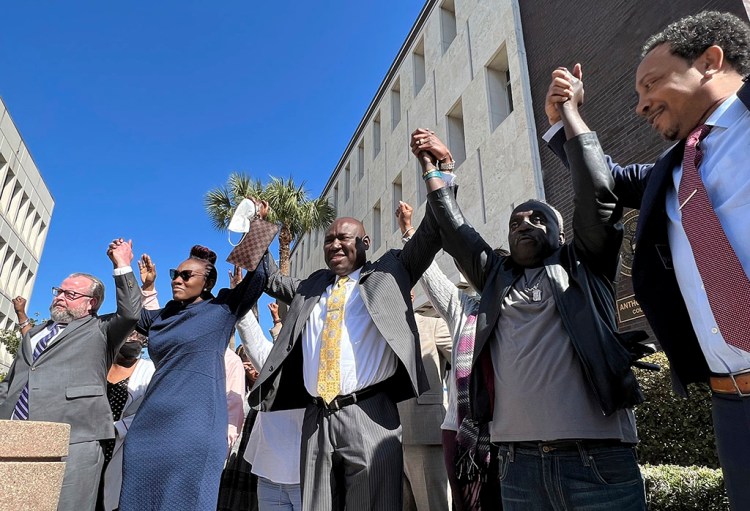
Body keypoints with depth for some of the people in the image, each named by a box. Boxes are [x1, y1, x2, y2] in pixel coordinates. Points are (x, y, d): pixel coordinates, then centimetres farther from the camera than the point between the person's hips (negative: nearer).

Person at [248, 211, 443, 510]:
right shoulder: (312, 287, 20)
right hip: (316, 419, 5)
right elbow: (271, 279, 30)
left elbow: (430, 236, 4)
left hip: (368, 417, -4)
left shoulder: (387, 273, 9)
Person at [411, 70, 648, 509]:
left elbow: (598, 194, -2)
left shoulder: (584, 266, 8)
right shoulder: (496, 276, 16)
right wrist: (435, 167, 14)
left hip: (598, 458, -2)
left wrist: (568, 112, 2)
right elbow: (454, 231, 14)